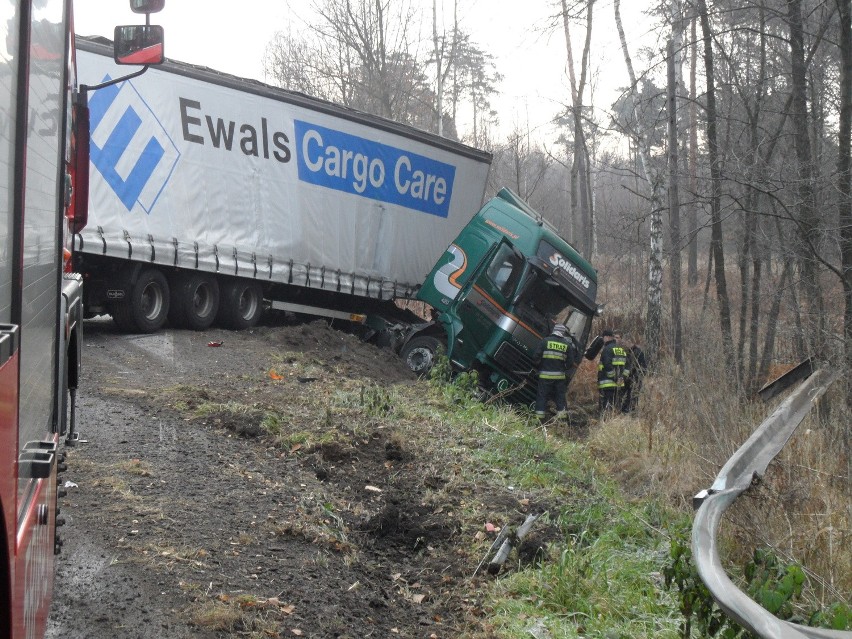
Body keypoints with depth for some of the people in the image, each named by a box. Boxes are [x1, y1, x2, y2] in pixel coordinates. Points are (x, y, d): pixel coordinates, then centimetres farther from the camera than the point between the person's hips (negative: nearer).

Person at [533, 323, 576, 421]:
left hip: (545, 375, -1)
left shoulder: (546, 341, -3)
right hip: (560, 375, 1)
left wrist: (539, 364, 12)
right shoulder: (567, 345, 2)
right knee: (560, 395, 13)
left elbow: (536, 356, -7)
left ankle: (539, 415, 2)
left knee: (542, 395, 5)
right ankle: (562, 413, 12)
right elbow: (571, 362, 3)